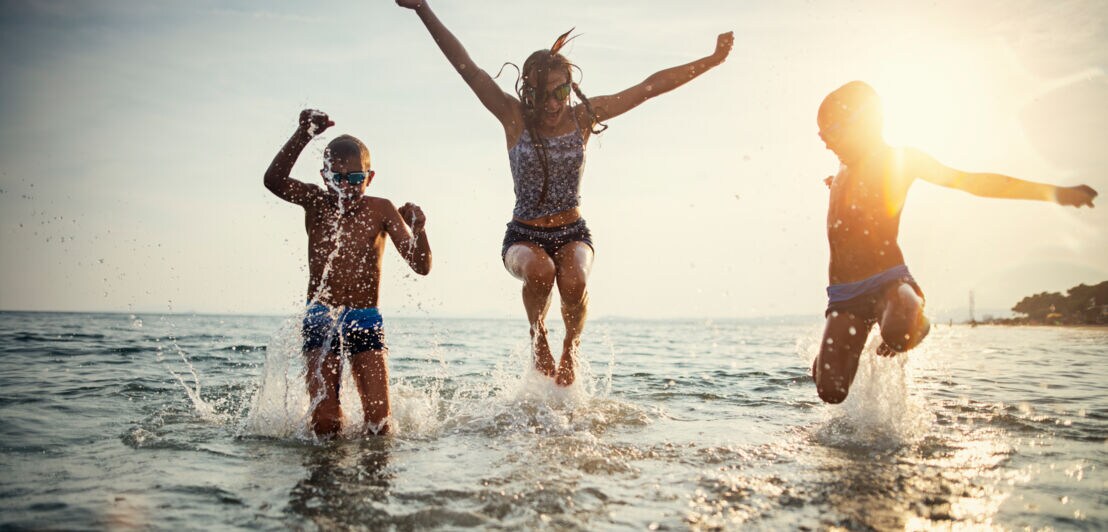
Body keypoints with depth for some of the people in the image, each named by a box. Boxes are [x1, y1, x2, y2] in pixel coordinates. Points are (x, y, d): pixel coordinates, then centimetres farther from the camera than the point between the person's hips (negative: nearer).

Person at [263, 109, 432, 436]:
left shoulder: (380, 210, -2)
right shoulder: (316, 204, -1)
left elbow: (422, 267, -8)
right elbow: (274, 180, -23)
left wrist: (418, 230, -29)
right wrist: (304, 134, -34)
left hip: (366, 322, 1)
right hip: (319, 320, 0)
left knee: (378, 423, -6)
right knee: (325, 423, -11)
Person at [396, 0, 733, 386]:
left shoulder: (584, 116, -4)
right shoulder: (514, 117, -9)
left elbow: (651, 86, -3)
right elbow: (465, 66, -17)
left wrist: (712, 60, 0)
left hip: (572, 233, 1)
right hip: (524, 236, -1)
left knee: (574, 282, -31)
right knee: (539, 270, -35)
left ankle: (570, 348, 1)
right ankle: (538, 338, -2)